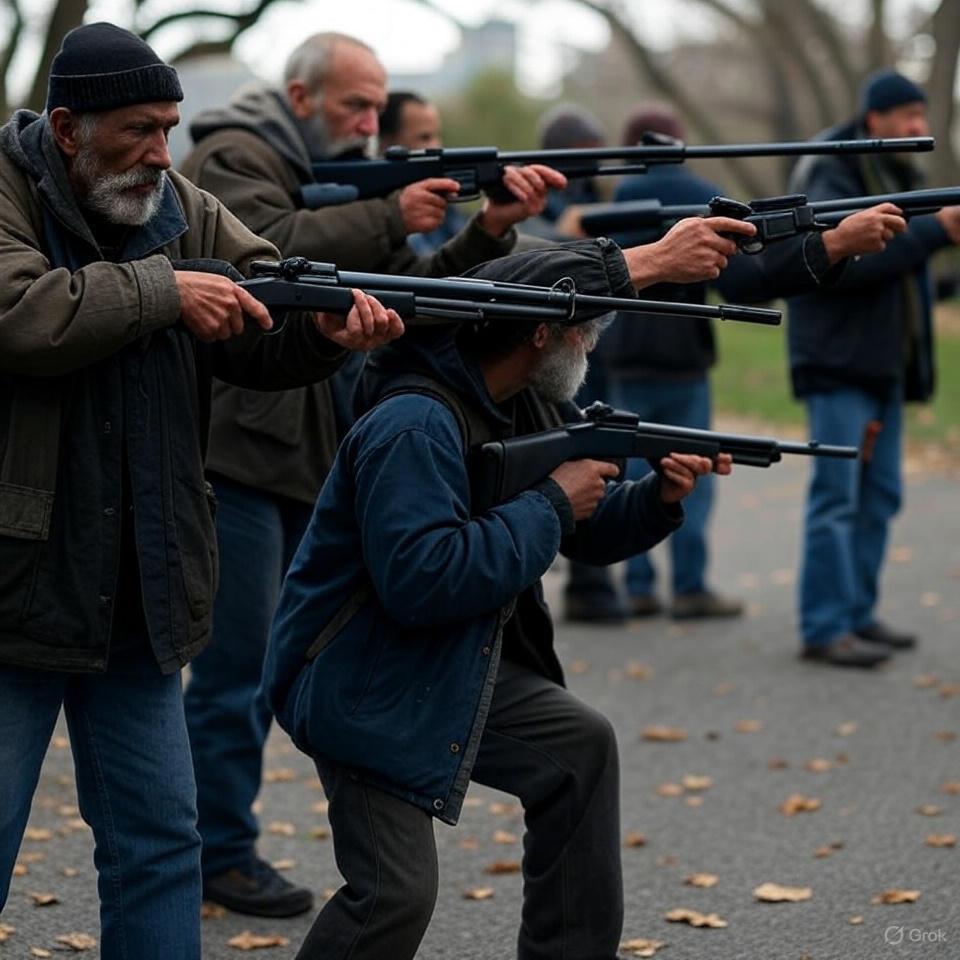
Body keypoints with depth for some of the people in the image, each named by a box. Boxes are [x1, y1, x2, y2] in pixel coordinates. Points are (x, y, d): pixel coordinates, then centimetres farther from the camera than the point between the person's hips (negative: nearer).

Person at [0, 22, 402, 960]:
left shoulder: (184, 210, 9)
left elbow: (264, 338, 5)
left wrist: (328, 329, -17)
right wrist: (163, 292, -20)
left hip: (137, 599, 6)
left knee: (159, 843, 12)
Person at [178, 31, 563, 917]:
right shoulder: (233, 160, -6)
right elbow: (274, 250, -25)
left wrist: (488, 231, -3)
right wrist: (391, 217, -23)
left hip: (304, 459, 9)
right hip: (234, 449, -9)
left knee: (264, 661, 12)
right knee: (239, 661, -5)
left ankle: (219, 841, 21)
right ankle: (222, 853, 5)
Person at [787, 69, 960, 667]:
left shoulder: (899, 178, 17)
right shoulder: (832, 178, -11)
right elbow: (846, 258, -25)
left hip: (886, 366, 9)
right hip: (837, 366, -9)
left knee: (880, 495, 10)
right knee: (837, 494, -9)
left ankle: (858, 614, 18)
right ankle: (825, 628, -7)